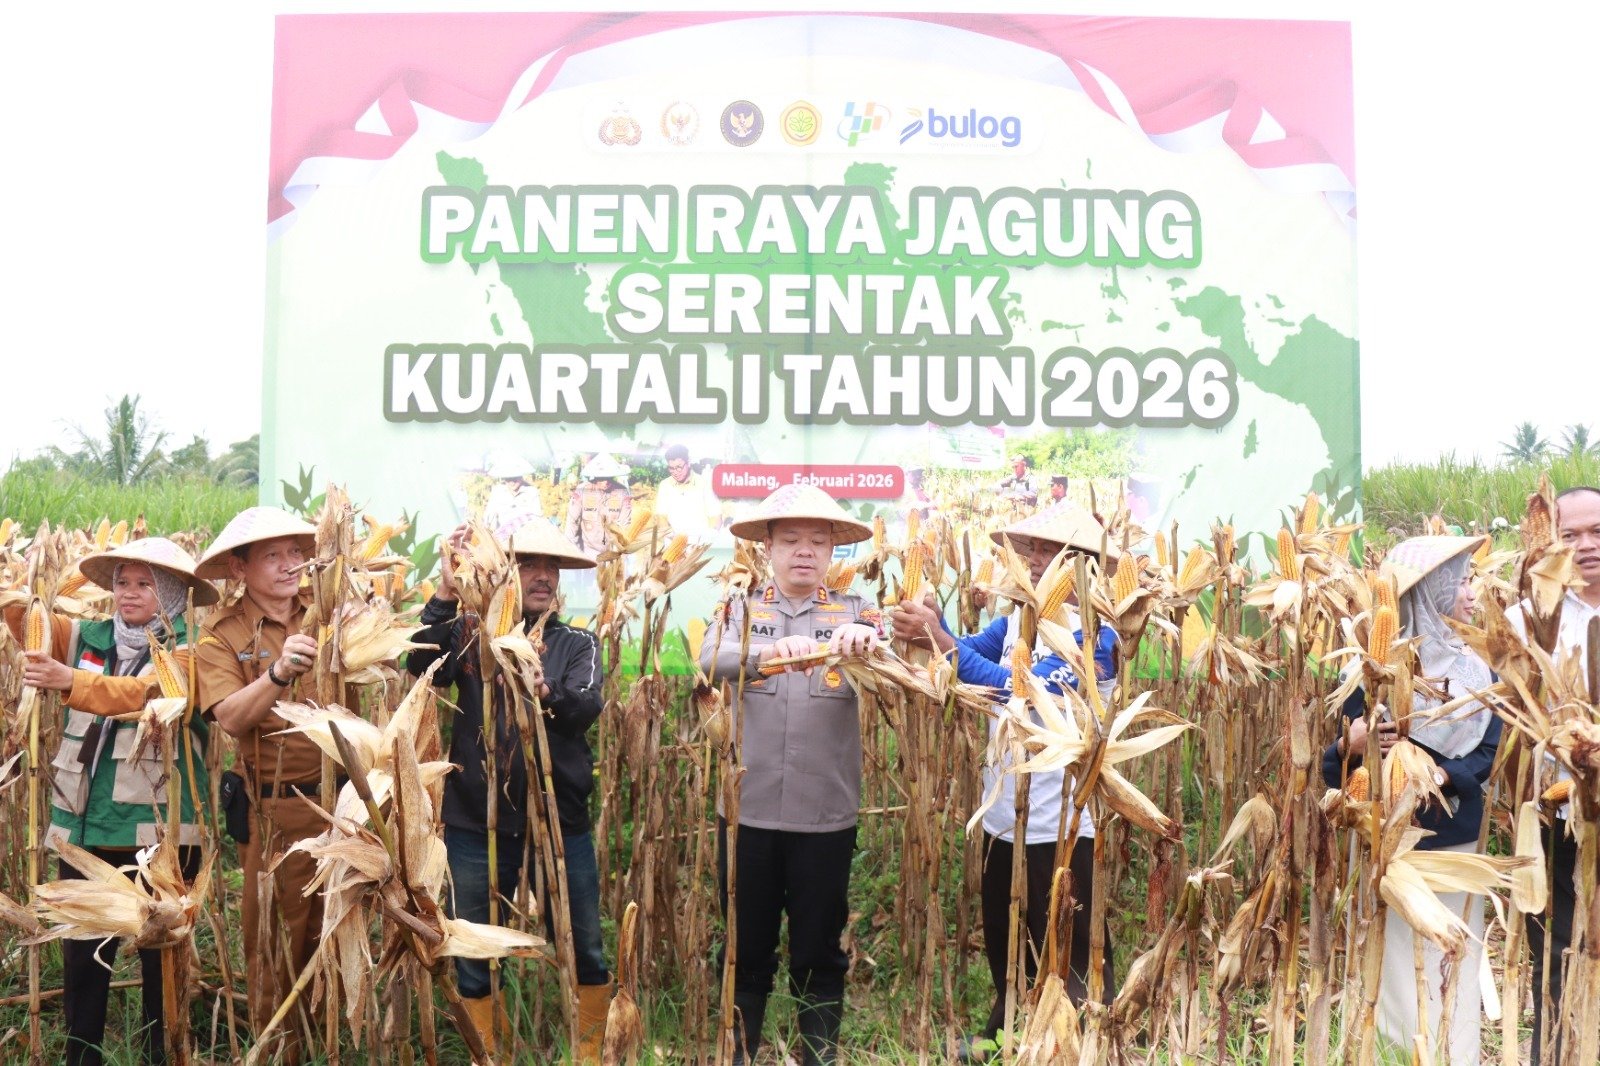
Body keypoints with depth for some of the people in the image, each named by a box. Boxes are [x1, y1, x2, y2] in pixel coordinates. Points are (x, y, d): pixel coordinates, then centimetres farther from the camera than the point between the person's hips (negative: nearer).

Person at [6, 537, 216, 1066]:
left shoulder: (185, 650, -5)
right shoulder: (87, 638, 11)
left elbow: (145, 692, -23)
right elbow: (31, 622, -4)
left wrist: (70, 680, -36)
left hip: (158, 829, -4)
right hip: (84, 825, 4)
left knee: (162, 953, 8)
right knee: (81, 952, 10)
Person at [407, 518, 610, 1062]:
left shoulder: (577, 643, 4)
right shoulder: (472, 632, 3)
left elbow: (587, 707, -15)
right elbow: (425, 669, -16)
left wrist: (545, 690, -36)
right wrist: (445, 594, -25)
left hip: (560, 822, 1)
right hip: (476, 824, 0)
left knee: (586, 955, 10)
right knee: (473, 960, 12)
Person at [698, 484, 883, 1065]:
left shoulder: (853, 612, 4)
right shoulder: (741, 609, 3)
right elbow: (710, 663, -17)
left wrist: (869, 643, -36)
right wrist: (769, 651, -37)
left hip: (826, 815, 0)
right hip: (748, 810, 0)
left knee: (820, 952, 11)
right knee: (746, 950, 13)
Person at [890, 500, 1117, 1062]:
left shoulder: (1093, 634, -17)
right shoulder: (1018, 618, 7)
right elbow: (968, 653, 1)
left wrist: (942, 642, -29)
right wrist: (930, 625, -20)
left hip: (1059, 824, -8)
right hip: (1003, 814, 8)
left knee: (1071, 958, 4)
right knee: (1003, 943, 23)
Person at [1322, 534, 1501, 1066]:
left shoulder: (1478, 670, 7)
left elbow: (1487, 755, 1)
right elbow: (1341, 763, -7)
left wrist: (1440, 775, -18)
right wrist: (1351, 747, -30)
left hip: (1458, 841, 4)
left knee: (1455, 962, 8)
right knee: (1393, 959, -1)